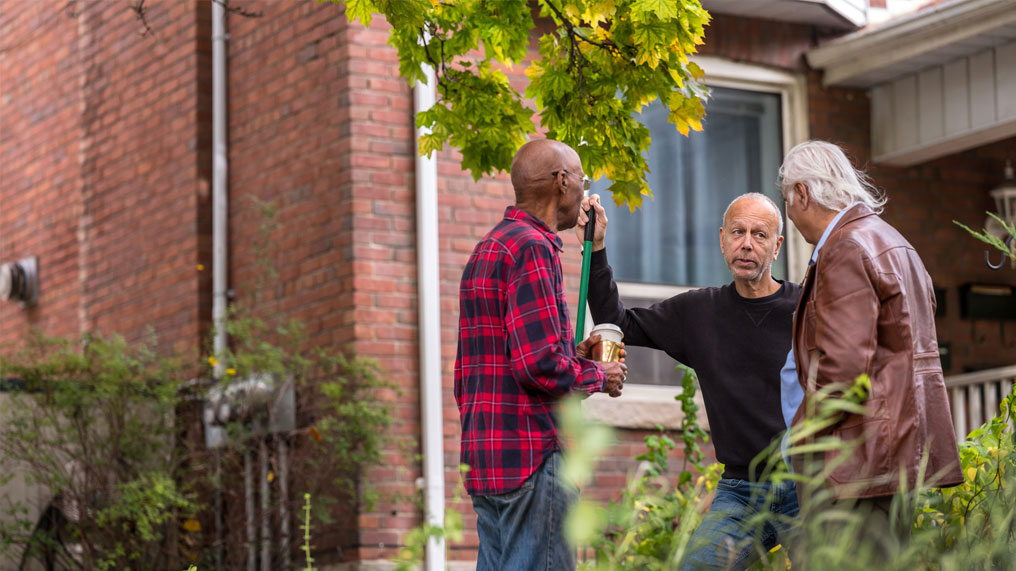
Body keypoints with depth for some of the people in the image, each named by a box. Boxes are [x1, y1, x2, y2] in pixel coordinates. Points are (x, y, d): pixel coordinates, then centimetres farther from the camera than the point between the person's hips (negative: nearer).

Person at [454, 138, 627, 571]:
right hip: (533, 452, -10)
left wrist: (573, 357, 18)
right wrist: (597, 376, -2)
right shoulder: (532, 247, -11)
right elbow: (539, 366, -19)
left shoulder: (487, 249, 21)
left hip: (485, 454, 10)